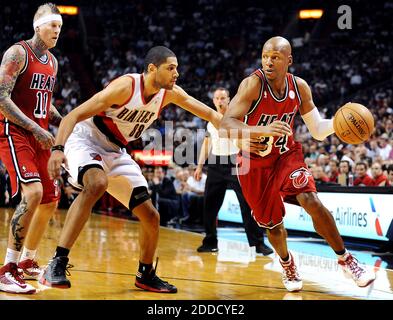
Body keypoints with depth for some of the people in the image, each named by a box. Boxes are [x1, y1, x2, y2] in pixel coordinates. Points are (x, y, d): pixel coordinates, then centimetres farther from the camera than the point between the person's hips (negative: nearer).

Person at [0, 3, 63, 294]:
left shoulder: (52, 62, 14)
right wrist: (36, 129, -22)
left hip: (39, 135, 9)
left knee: (51, 199, 11)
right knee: (33, 193, -24)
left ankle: (27, 262, 28)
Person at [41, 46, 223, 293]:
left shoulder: (170, 93, -5)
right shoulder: (126, 86, -25)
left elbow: (209, 113, 6)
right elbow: (74, 115, -29)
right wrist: (58, 149, -43)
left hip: (115, 152, 7)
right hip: (85, 141, -7)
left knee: (151, 218, 4)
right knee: (97, 184, -40)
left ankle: (146, 275, 27)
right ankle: (57, 263, -37)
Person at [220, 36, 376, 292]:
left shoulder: (299, 87, -9)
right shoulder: (253, 84, -23)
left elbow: (318, 131, -1)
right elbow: (226, 123, -34)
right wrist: (255, 131, -53)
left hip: (287, 155, 2)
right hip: (255, 162, -2)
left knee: (311, 201, -20)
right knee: (273, 223, 6)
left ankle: (345, 260, -2)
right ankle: (287, 263, 39)